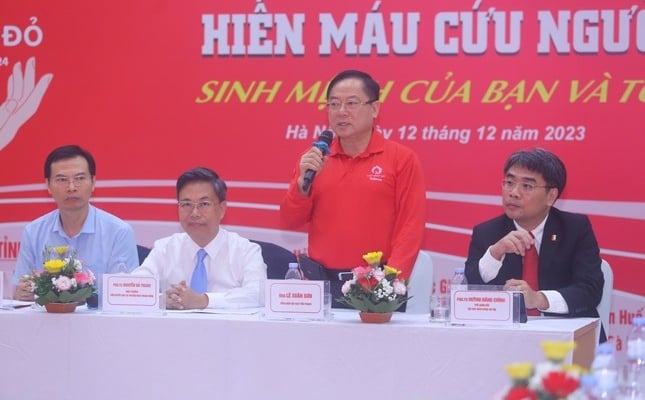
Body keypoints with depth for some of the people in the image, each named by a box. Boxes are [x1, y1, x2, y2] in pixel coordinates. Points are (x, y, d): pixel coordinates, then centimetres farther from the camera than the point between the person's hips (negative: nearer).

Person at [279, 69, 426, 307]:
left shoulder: (401, 159, 0)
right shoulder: (313, 159, 11)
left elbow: (411, 227, -5)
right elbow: (289, 222, 8)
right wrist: (303, 180, -8)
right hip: (322, 282, 3)